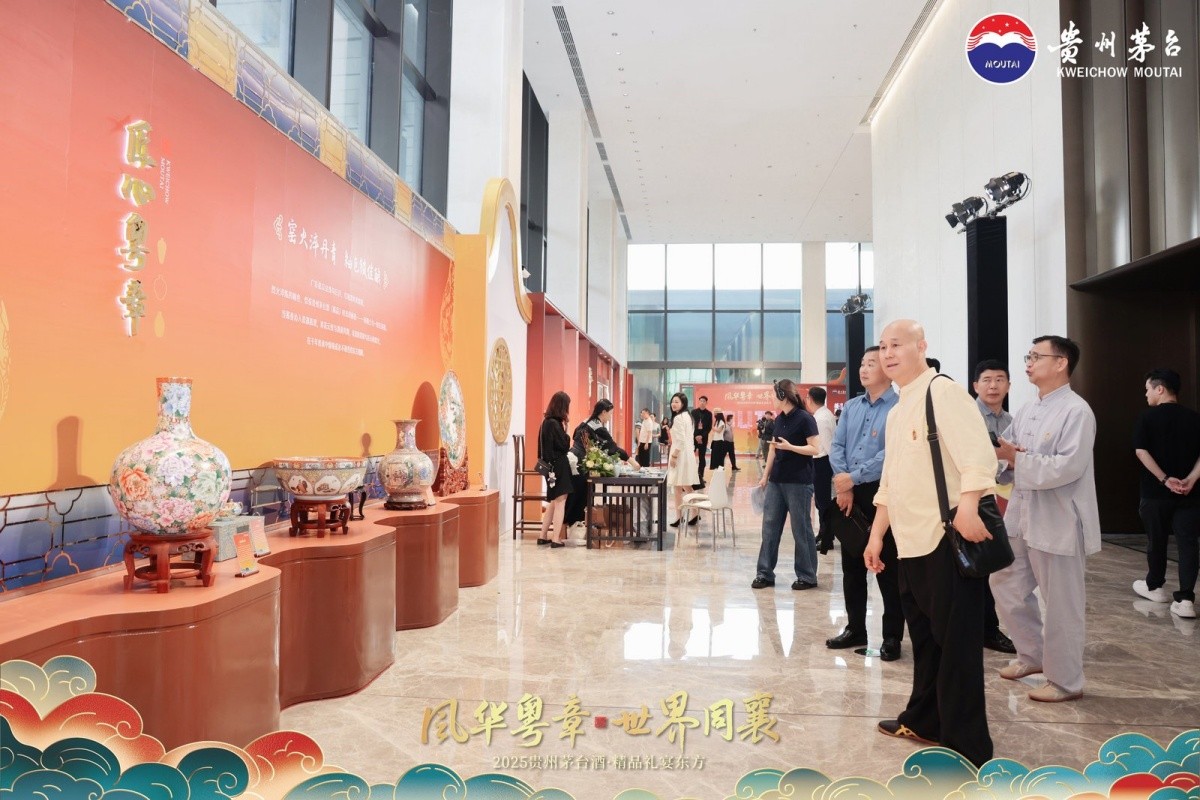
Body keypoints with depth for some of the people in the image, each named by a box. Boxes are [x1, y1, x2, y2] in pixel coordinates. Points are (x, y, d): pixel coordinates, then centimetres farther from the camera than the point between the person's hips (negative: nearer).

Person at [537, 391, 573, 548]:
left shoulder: (547, 421, 10)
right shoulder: (554, 423, -18)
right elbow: (564, 446, -16)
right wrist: (565, 429, -8)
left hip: (552, 466, 9)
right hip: (558, 466, -9)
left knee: (554, 503, 17)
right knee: (559, 502, -2)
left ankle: (543, 536, 20)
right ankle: (556, 539, 0)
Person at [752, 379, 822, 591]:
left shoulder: (805, 419, -10)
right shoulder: (779, 419, 11)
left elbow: (815, 449, -14)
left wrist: (789, 447, -23)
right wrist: (765, 476, 15)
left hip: (799, 482, -7)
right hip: (776, 481, 7)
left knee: (801, 529, 1)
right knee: (769, 526, 6)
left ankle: (807, 576, 13)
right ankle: (765, 573, 13)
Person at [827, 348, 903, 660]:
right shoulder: (850, 406, 12)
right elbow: (837, 446, 7)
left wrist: (853, 477, -16)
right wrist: (843, 485, -7)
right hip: (850, 494, 7)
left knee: (887, 568, 1)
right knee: (851, 564, 13)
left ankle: (892, 637, 14)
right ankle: (855, 628, 26)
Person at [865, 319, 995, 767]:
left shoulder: (943, 394, -11)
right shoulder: (896, 412, 17)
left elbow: (978, 455, -24)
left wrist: (968, 507, -37)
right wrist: (877, 534, 19)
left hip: (947, 540, -9)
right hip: (910, 543, 9)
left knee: (956, 643, 0)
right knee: (924, 637, 19)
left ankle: (968, 748, 12)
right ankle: (924, 722, 34)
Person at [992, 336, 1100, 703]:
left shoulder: (1077, 411, -13)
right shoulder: (1025, 411, 11)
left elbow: (1068, 467, -24)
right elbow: (1004, 451, 7)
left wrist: (1017, 459, -19)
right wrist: (1000, 454, -15)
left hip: (1058, 522, -8)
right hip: (1021, 517, 8)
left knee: (1060, 606, 4)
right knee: (1006, 586, 16)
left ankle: (1065, 681, 21)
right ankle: (1032, 654, 35)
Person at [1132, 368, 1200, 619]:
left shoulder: (1148, 417, -5)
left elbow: (1141, 451, -14)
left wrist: (1164, 479, -15)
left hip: (1155, 492, -2)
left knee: (1156, 540, 13)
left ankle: (1155, 587, 28)